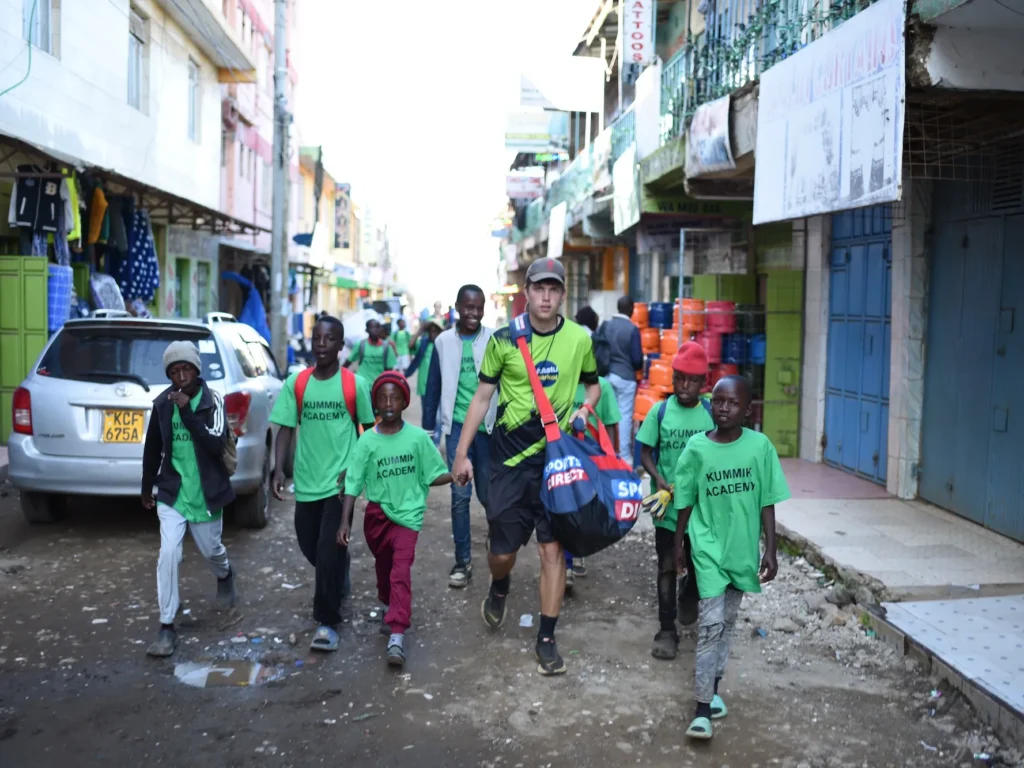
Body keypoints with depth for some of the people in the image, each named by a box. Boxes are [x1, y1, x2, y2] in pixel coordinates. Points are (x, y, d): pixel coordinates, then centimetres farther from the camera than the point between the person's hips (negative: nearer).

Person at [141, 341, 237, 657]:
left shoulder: (212, 400, -12)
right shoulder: (162, 403, -4)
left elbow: (217, 445, -25)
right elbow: (152, 449, 9)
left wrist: (188, 411, -29)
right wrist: (147, 488, 18)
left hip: (207, 493, -1)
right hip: (172, 492, 1)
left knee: (210, 550, 17)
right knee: (168, 554, -11)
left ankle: (225, 577, 54)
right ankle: (167, 627, 0)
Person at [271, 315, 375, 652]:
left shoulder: (355, 384, -6)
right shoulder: (295, 383, 0)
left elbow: (369, 429, 4)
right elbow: (286, 428, 2)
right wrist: (278, 469, -10)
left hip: (340, 481, -3)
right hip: (307, 480, 3)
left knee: (329, 551, -7)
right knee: (310, 547, 15)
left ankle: (326, 622, 6)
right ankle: (340, 573, 48)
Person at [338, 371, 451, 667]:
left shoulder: (418, 437, -8)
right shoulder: (367, 440, -7)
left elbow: (434, 475, -2)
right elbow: (354, 482, -6)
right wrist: (345, 520, -12)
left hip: (407, 514, -2)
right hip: (377, 513, 2)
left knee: (401, 572, -14)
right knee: (383, 567, 20)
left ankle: (397, 635, -19)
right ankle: (389, 608, 47)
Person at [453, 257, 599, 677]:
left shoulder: (579, 339, -1)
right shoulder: (504, 339, -4)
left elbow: (593, 384, 15)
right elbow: (482, 396, 2)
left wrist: (584, 409, -8)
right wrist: (461, 453, 1)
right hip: (510, 458, 0)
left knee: (553, 549, 0)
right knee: (502, 550, 7)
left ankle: (547, 639, 13)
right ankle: (499, 587, 43)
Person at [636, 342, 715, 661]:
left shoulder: (711, 414, -2)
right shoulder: (659, 411, -5)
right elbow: (645, 452, -2)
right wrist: (658, 479, -18)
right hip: (668, 503, -1)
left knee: (699, 564, 15)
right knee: (667, 567, 3)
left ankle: (689, 597, 47)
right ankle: (667, 630, 11)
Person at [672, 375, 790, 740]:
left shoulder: (760, 446, -7)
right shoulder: (697, 447, -9)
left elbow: (767, 503, -1)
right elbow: (686, 502, 2)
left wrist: (770, 550, -2)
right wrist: (678, 543, 8)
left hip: (742, 547, 2)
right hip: (708, 547, -2)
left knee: (728, 620, 15)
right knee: (711, 622, -8)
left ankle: (714, 686, 32)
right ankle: (703, 708, -3)